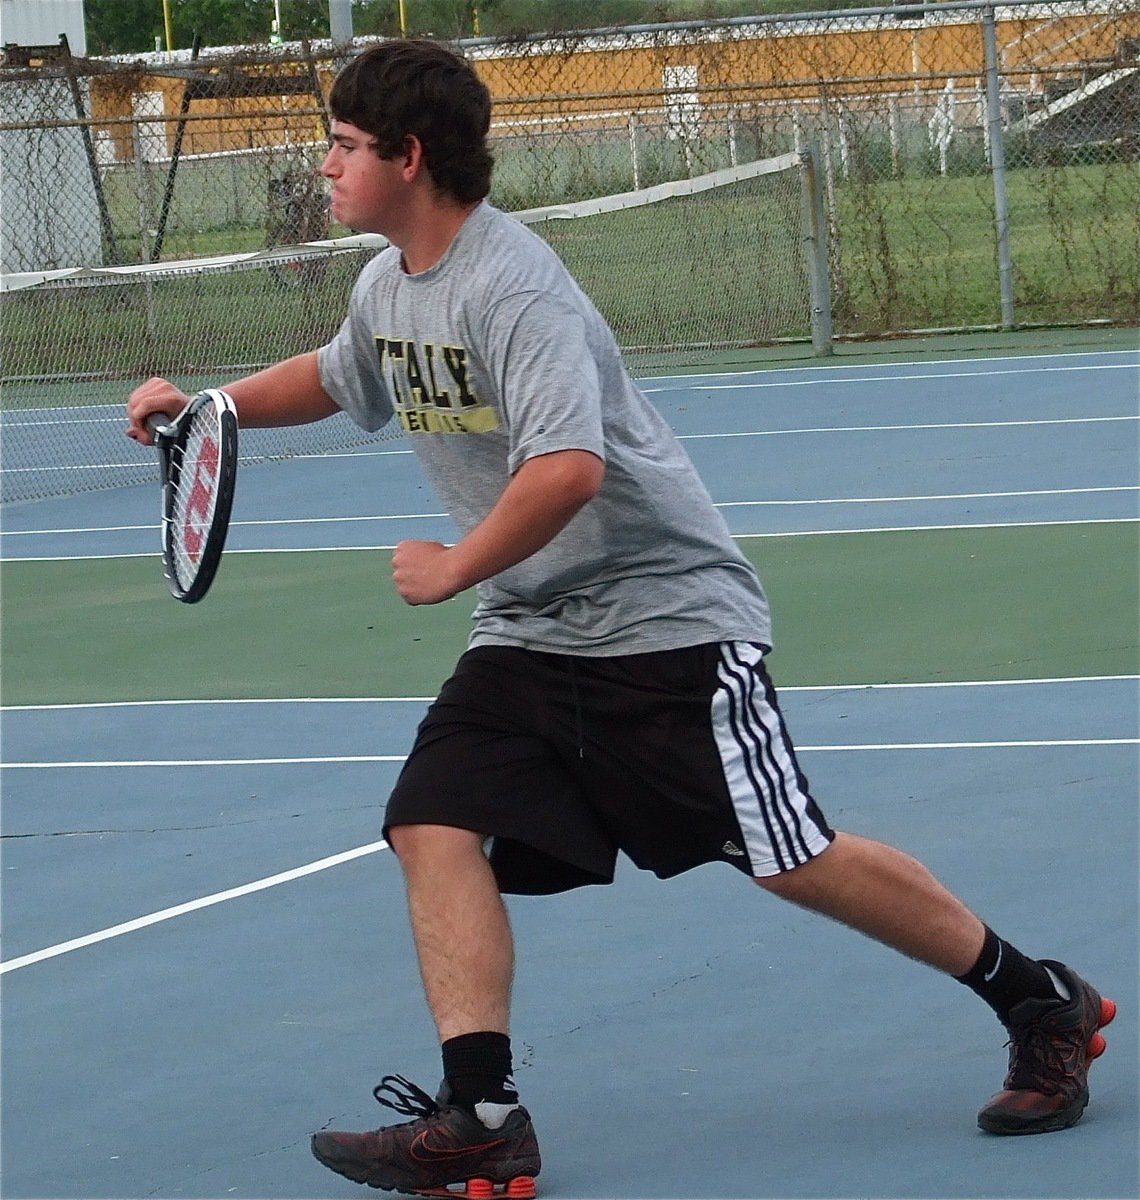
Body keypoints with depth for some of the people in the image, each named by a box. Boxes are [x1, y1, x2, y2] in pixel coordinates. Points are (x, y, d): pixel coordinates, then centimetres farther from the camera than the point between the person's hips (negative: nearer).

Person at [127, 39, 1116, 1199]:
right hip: (527, 637, 8)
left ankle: (1042, 1005, 13)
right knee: (434, 828, -11)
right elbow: (335, 378, 31)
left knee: (793, 862, -4)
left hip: (668, 622, -8)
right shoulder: (388, 285, 7)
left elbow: (568, 468, -34)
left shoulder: (509, 285, -23)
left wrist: (453, 568, -22)